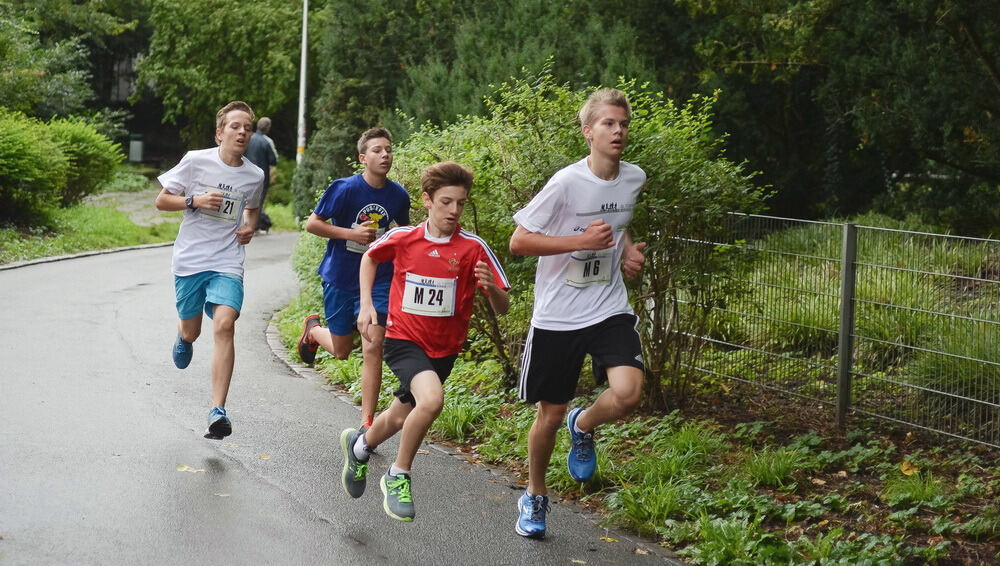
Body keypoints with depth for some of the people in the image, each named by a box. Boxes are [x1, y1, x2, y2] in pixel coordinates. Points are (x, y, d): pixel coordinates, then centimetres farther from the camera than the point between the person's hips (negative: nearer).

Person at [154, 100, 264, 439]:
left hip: (227, 262, 0)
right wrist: (195, 200, -15)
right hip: (189, 259, 0)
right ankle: (183, 339, 55)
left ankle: (218, 412, -22)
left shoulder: (254, 175, 2)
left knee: (225, 325, -20)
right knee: (191, 331, 12)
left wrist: (250, 227, 3)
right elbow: (161, 201, 1)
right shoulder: (195, 161, -6)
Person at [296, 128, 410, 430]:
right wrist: (352, 233, -19)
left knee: (373, 348, -11)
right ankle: (313, 329, 48)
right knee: (341, 351, 12)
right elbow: (312, 224, -9)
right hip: (340, 278, -1)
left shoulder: (399, 195, -2)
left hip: (378, 280, 1)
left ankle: (366, 424, -4)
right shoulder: (345, 188, -14)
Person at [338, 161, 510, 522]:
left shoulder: (473, 248, -11)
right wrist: (366, 304, 5)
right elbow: (370, 257, 15)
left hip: (443, 349, 2)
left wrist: (490, 286, -33)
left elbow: (503, 308, -11)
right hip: (404, 339, -2)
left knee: (400, 418, 17)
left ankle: (360, 444, 53)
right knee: (432, 399, -30)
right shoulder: (402, 238, -8)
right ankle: (398, 477, -8)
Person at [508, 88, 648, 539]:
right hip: (557, 316, -3)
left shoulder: (634, 178, 1)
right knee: (550, 415, 7)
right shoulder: (567, 183, -15)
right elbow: (518, 241, -14)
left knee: (627, 393, -21)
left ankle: (583, 426, 14)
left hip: (610, 310, 3)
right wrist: (582, 240, -21)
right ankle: (534, 497, 32)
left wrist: (627, 251, 5)